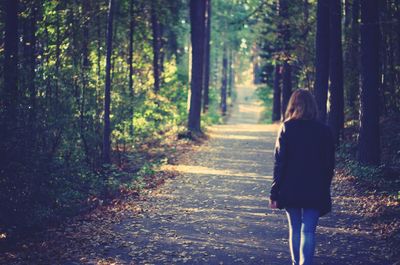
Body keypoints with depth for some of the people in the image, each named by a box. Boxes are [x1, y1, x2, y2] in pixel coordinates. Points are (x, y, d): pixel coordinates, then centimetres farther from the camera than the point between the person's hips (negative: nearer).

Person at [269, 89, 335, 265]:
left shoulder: (287, 128, -5)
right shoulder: (324, 131, 0)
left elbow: (279, 162, -7)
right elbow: (330, 164, 3)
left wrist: (274, 192, -3)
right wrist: (324, 188, 14)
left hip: (290, 190, 0)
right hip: (315, 191, 0)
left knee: (295, 229, 14)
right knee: (308, 231, -1)